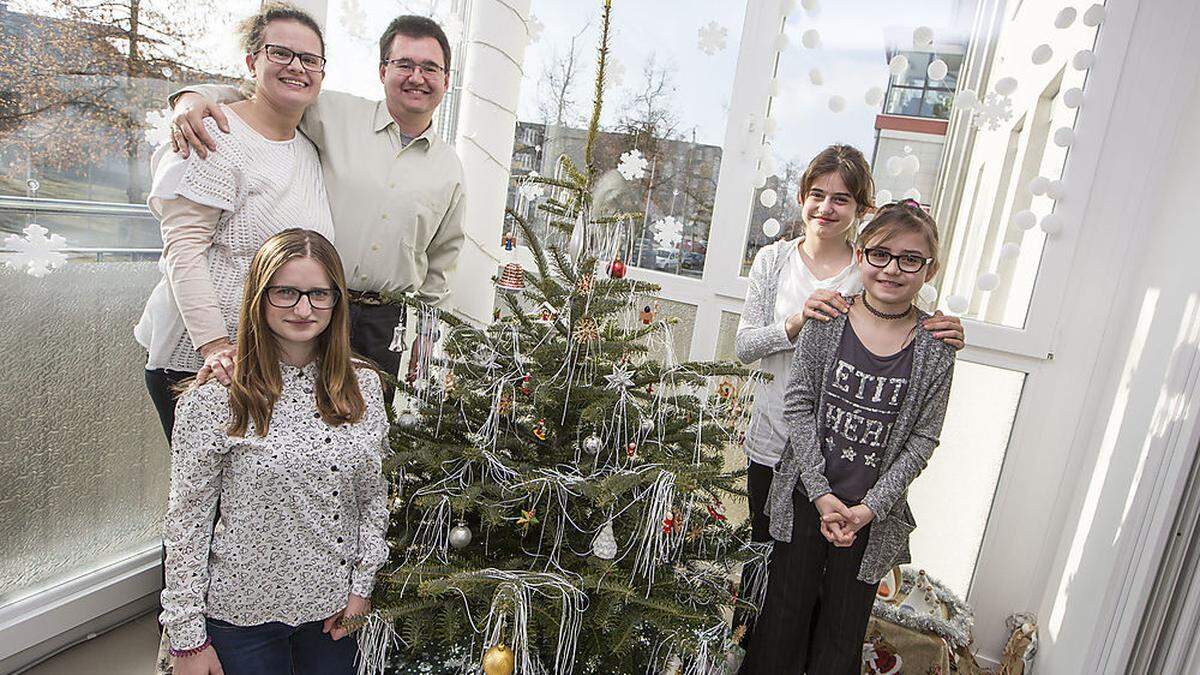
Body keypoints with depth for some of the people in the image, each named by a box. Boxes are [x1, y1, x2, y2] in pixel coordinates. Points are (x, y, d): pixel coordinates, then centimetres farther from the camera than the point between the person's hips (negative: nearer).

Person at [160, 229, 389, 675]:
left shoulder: (363, 386, -4)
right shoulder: (213, 397, -14)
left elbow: (374, 495, 3)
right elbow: (187, 520, -9)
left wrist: (362, 584, 0)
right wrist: (187, 637, -7)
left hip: (335, 607, 3)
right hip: (242, 612, -3)